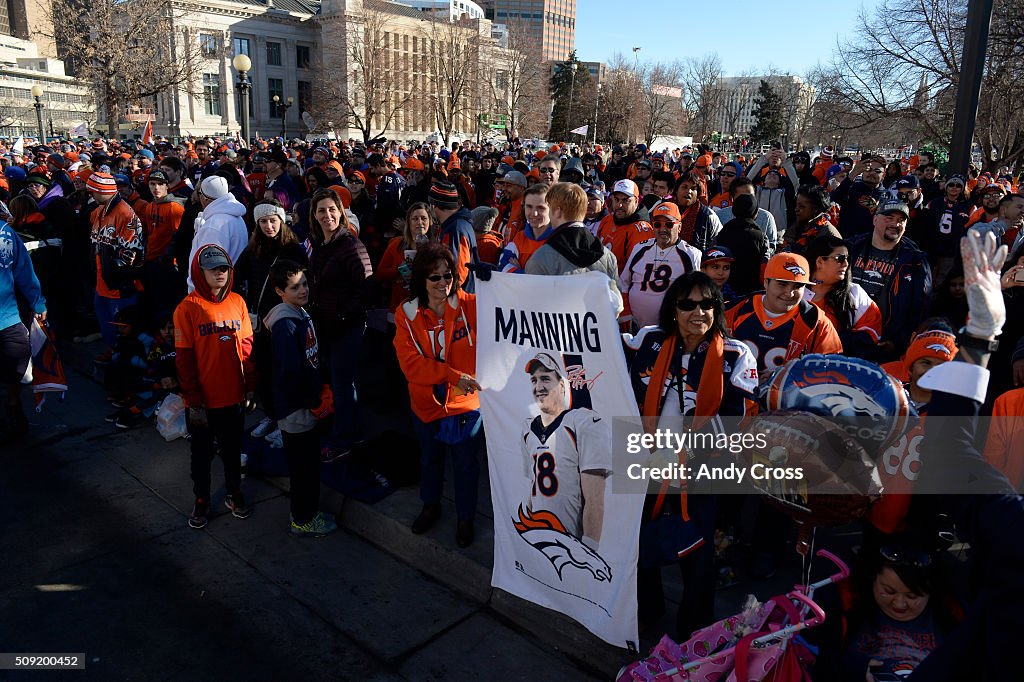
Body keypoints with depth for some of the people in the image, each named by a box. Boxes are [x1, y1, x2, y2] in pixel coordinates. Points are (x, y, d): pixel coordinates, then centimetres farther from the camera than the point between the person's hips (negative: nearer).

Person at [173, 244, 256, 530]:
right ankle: (201, 501, 32)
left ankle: (234, 495, 38)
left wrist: (250, 387, 5)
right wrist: (193, 402, -11)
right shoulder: (188, 308, -11)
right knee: (202, 453, 15)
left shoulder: (237, 302, 0)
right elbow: (184, 359, -10)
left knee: (232, 450, 19)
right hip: (204, 401, -3)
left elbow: (246, 346, 6)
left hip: (234, 397, 3)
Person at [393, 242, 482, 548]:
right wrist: (453, 375, -30)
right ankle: (431, 506, 53)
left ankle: (465, 517, 42)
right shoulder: (407, 314, -11)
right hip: (426, 404, 2)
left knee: (466, 465, 16)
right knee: (429, 459, 26)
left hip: (465, 403, -2)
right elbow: (410, 363, -20)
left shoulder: (470, 305, -14)